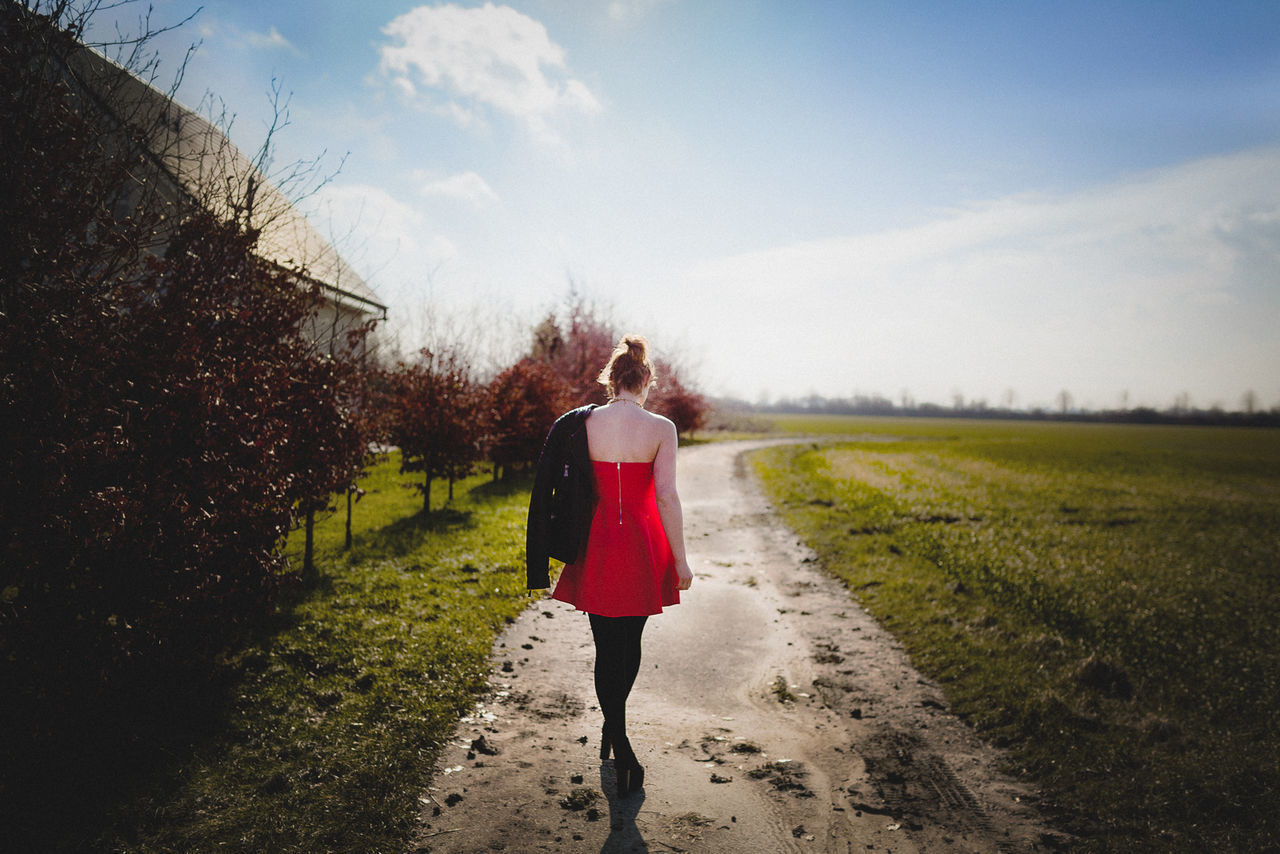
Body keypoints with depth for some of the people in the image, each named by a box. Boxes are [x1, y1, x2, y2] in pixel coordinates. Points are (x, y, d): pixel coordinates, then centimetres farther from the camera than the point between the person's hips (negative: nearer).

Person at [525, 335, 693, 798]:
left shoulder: (581, 423, -3)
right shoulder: (660, 429, -9)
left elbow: (565, 490, 0)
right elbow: (666, 497, -13)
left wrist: (570, 544, 13)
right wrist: (680, 560, -6)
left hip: (597, 547, 1)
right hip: (642, 548, 0)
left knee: (606, 648, 10)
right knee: (631, 641, 20)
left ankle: (622, 749, 6)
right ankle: (613, 725, 38)